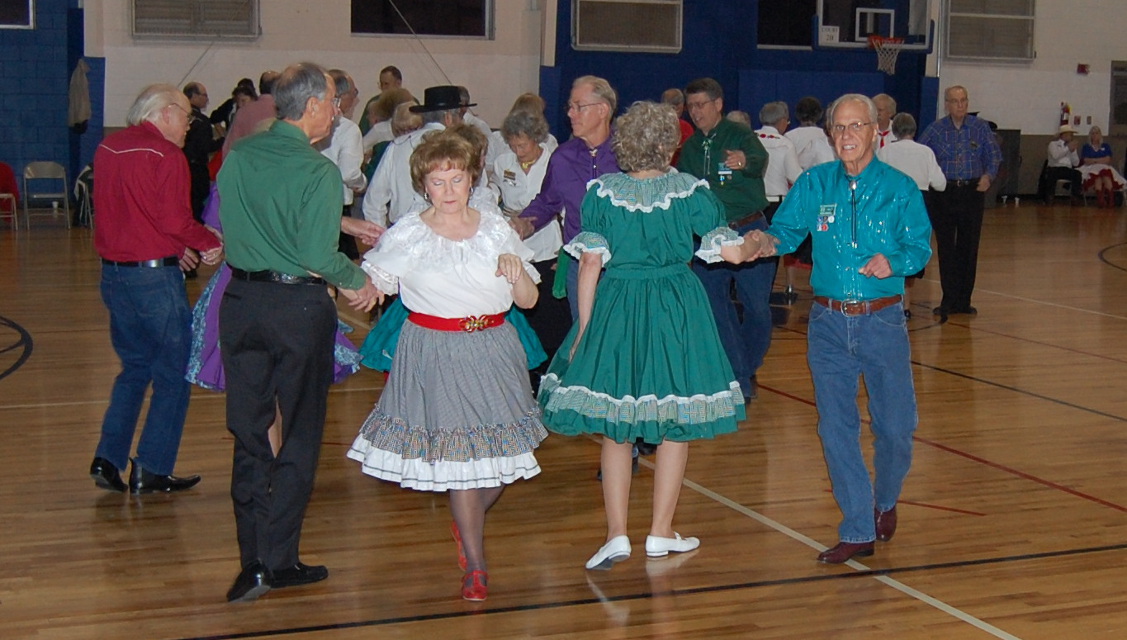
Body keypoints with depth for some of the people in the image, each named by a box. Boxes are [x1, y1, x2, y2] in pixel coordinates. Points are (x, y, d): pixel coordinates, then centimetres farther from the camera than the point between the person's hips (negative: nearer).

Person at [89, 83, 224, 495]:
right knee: (173, 372, 5)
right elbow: (176, 221, -21)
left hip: (113, 272, 8)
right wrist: (211, 243, -3)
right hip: (155, 277, -8)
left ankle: (108, 458, 13)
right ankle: (151, 471, 6)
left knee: (134, 367, 21)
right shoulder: (166, 155, -15)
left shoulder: (108, 148, 10)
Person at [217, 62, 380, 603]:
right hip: (298, 307, -5)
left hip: (241, 300, 5)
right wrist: (359, 280, -4)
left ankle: (252, 560, 17)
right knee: (300, 434, 8)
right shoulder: (318, 171, -16)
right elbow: (319, 255, -21)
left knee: (248, 432, 13)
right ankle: (278, 561, 9)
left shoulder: (238, 156, 2)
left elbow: (227, 227, 9)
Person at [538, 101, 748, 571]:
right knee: (674, 425, 12)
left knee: (614, 427, 9)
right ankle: (661, 533, 18)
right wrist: (756, 243, 19)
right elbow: (732, 253, -3)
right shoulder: (691, 191, -5)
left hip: (615, 311, 0)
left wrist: (584, 329, -2)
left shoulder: (602, 193, -5)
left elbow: (590, 264, -8)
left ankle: (616, 534, 1)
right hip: (677, 311, 0)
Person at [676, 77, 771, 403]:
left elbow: (760, 160, -29)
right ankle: (741, 381, 8)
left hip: (748, 232, -5)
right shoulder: (690, 148, 11)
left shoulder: (740, 135, -7)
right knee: (714, 308, 1)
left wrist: (745, 161, -51)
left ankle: (746, 371, 25)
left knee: (757, 307, 2)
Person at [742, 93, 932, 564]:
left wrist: (892, 262, -22)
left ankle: (885, 500, 34)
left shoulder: (900, 188, -1)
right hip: (828, 322, 2)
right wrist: (769, 241, -25)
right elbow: (788, 228, -2)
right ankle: (858, 530, 15)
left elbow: (920, 247, -1)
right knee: (836, 429, 3)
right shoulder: (814, 184, 4)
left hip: (883, 321, -1)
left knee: (896, 427, 3)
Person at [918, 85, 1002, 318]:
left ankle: (964, 300, 11)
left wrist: (988, 175, -11)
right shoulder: (935, 130, 3)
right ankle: (949, 300, 7)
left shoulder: (980, 127, 5)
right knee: (946, 248, 0)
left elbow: (994, 154, 7)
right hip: (944, 193, 0)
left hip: (972, 192, 1)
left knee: (969, 247, 3)